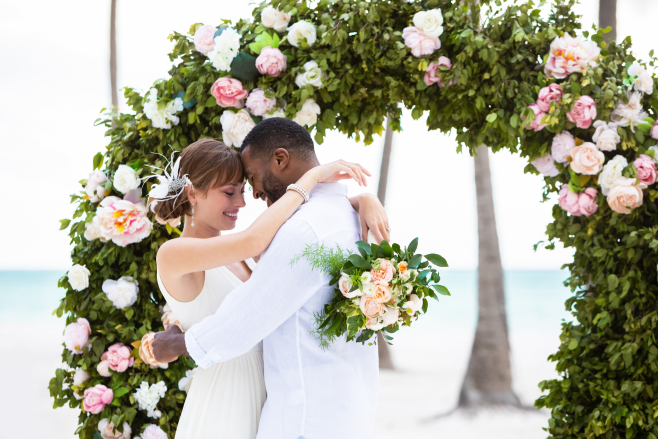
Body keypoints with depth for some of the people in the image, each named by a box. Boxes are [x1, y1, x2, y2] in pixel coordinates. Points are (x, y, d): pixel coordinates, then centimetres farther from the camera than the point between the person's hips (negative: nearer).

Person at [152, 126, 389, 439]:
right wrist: (313, 176, -21)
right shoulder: (172, 255, -14)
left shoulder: (239, 253, 8)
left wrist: (364, 200, -10)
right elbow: (254, 241, -29)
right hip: (220, 414, -7)